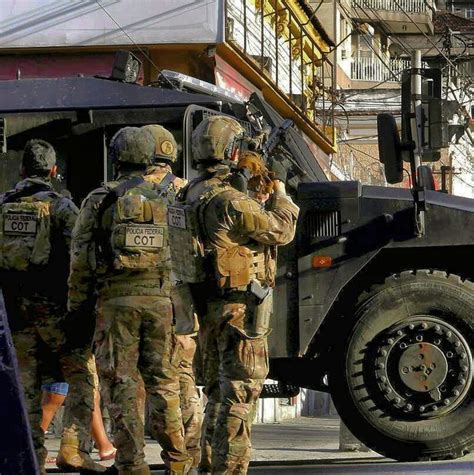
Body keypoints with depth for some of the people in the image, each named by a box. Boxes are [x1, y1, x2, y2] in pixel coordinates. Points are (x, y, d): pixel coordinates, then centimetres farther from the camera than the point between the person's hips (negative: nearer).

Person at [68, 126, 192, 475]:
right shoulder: (169, 195, 5)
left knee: (122, 384, 1)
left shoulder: (100, 201, 1)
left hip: (116, 299, -2)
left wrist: (77, 305, 7)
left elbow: (81, 259, 1)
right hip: (160, 298, 2)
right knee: (164, 381, 10)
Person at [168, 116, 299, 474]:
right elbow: (280, 230, -13)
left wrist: (255, 189, 17)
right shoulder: (229, 201, -20)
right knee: (241, 390, -5)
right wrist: (281, 195, 4)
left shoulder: (191, 195, 9)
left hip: (208, 308, 9)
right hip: (239, 307, -9)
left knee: (218, 389, 18)